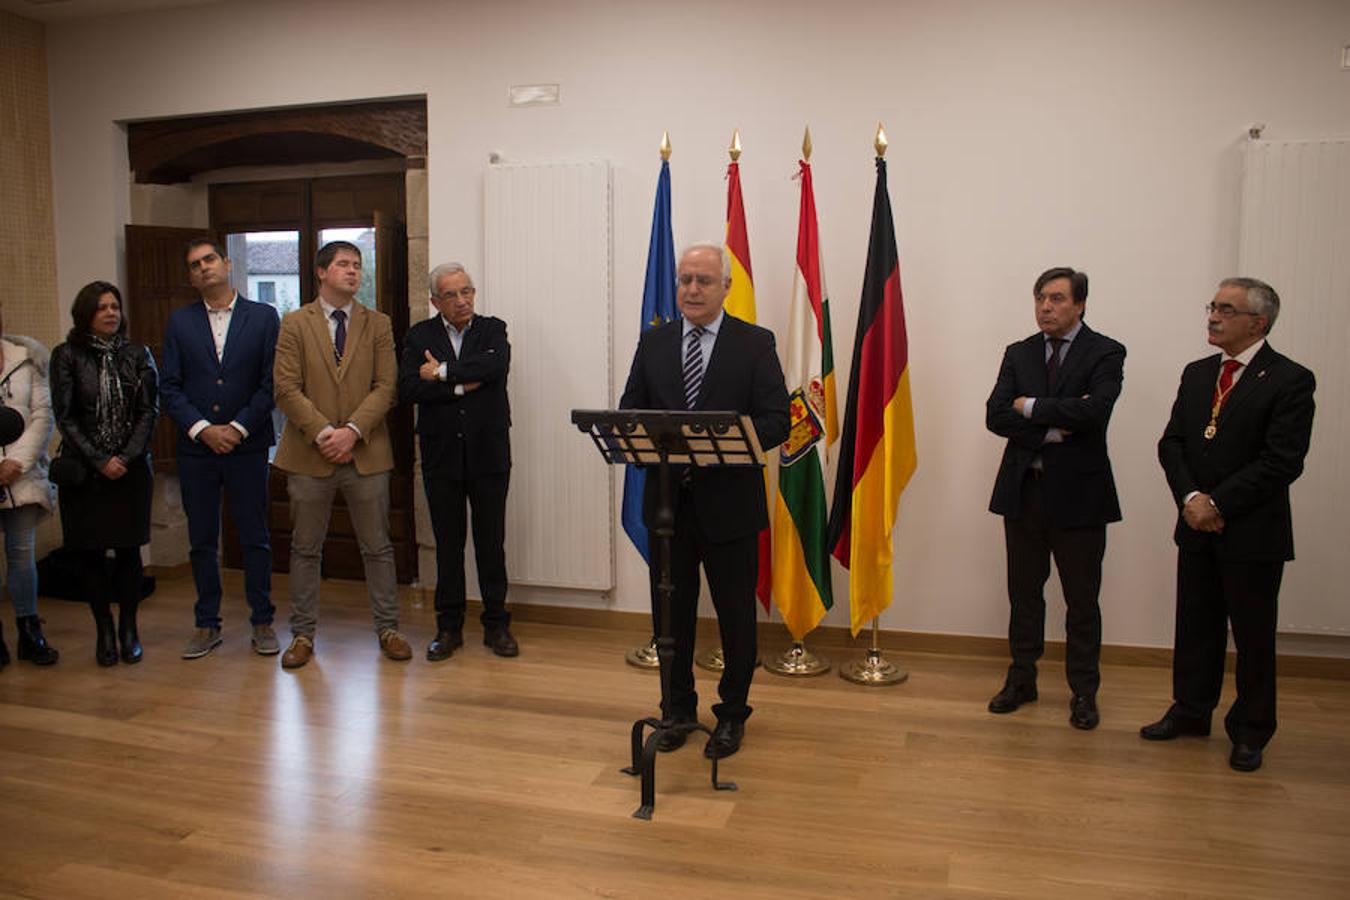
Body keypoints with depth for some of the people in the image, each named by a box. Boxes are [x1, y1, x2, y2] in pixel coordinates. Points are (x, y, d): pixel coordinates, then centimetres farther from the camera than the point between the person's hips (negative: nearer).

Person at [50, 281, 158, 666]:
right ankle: (104, 631, 14)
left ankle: (128, 629, 14)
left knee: (129, 550, 3)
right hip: (84, 471, -1)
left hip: (131, 468, 1)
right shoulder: (67, 356, 0)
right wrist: (100, 461, -10)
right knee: (91, 552, 3)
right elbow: (65, 416, -3)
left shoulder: (137, 355, 5)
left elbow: (149, 411, 2)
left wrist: (125, 457, -9)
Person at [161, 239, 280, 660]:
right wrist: (203, 429, -10)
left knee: (255, 539, 4)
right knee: (202, 541, 9)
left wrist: (237, 428, -12)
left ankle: (262, 623, 15)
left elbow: (270, 383, -3)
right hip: (196, 448, 2)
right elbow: (169, 386, 3)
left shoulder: (263, 317, 2)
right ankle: (207, 625, 21)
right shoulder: (180, 322, 8)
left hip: (247, 446, -2)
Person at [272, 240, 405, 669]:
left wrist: (353, 431, -14)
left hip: (366, 453, 1)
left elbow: (385, 386, -1)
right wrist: (322, 432, -15)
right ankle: (303, 634, 21)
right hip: (309, 454, 0)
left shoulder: (378, 324, 7)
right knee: (305, 549, 9)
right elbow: (286, 388, -4)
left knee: (377, 547, 7)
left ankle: (387, 628, 19)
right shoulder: (295, 324, 4)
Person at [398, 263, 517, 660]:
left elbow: (496, 366, -17)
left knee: (491, 541, 5)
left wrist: (442, 373, -13)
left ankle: (496, 624, 17)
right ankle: (449, 626, 19)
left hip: (488, 452, -1)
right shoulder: (420, 336, 6)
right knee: (448, 543, 8)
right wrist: (460, 386, -13)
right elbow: (407, 388, -8)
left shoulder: (492, 330, 4)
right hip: (441, 454, 1)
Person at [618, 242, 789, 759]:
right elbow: (629, 410, 8)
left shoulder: (755, 344, -3)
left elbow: (777, 422, -9)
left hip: (728, 504, -3)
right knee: (673, 611, 14)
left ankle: (732, 714, 28)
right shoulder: (653, 342, 7)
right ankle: (678, 709, 32)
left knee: (735, 615, 9)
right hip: (668, 500, 3)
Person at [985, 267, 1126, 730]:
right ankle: (1021, 679, 27)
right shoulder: (1018, 353, 8)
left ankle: (1083, 692, 21)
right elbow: (995, 416, -5)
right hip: (1023, 489, 4)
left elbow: (1092, 412, -22)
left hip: (1077, 492, -3)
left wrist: (1031, 407, -12)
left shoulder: (1105, 353, -4)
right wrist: (1053, 428, -16)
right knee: (1024, 592, 14)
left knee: (1081, 600, 7)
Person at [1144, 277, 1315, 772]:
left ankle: (1249, 732, 22)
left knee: (1253, 636, 7)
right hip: (1197, 526, 5)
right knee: (1196, 626, 15)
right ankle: (1190, 711, 30)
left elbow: (1282, 462, -17)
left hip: (1254, 532, -5)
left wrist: (1218, 504, -16)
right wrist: (1191, 498, -10)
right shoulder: (1196, 373, 9)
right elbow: (1171, 443, 6)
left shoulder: (1290, 380, -10)